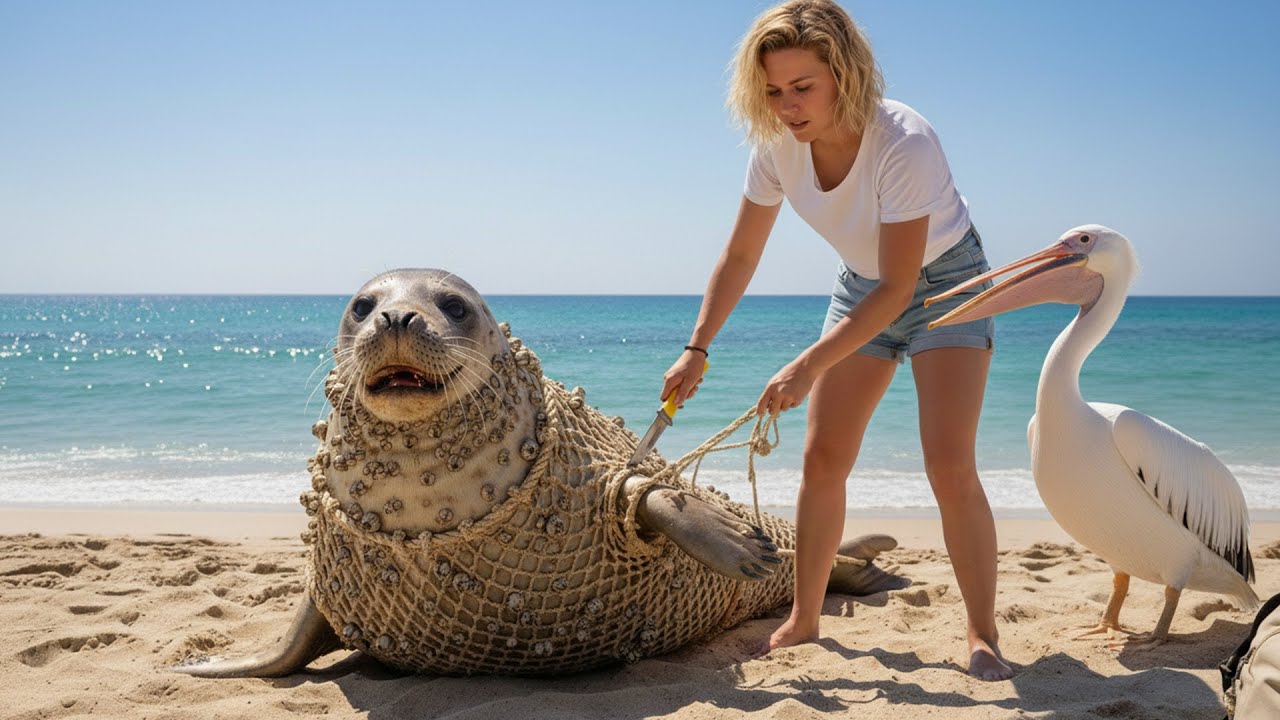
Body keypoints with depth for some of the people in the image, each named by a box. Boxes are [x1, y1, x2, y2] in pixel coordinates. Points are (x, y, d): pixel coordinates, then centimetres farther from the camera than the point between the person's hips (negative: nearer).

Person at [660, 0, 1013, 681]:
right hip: (862, 285, 5)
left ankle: (983, 636, -3)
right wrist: (697, 348, -11)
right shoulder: (777, 146, -18)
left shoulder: (905, 145, -34)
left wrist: (807, 367, -34)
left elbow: (897, 289, -32)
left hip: (945, 279, -5)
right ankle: (803, 619, 16)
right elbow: (740, 255, -5)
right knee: (822, 461, 2)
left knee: (949, 466, -17)